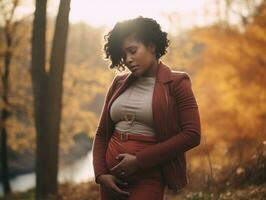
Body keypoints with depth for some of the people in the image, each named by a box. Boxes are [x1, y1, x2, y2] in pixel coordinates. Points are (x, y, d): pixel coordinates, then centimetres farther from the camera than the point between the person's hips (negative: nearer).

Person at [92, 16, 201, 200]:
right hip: (112, 176, 5)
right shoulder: (119, 83, 9)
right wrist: (101, 173, -4)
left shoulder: (176, 83, -3)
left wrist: (139, 161, -15)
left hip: (147, 177, -5)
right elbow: (102, 134, 12)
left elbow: (191, 135, -12)